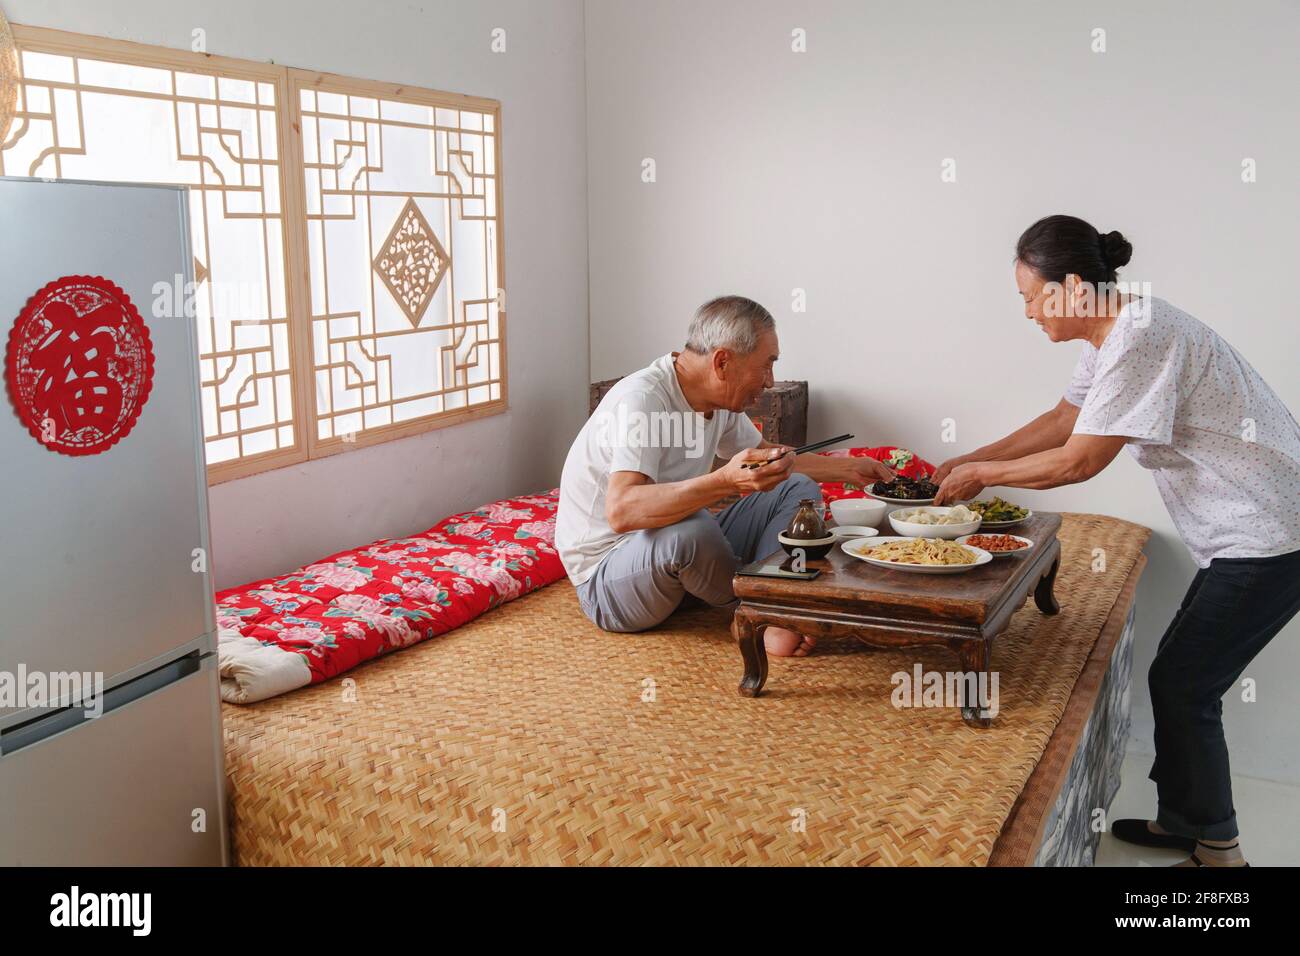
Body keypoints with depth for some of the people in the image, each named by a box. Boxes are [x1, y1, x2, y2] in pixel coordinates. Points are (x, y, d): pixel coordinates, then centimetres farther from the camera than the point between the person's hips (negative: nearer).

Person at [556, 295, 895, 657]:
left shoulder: (717, 401, 2)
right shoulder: (642, 398, -26)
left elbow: (766, 458, 22)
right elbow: (621, 511, -41)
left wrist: (848, 468, 18)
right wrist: (726, 481, -50)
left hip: (679, 553, 9)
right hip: (606, 577, -9)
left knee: (799, 491, 1)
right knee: (690, 529, -41)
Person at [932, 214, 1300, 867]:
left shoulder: (1141, 340, -25)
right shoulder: (1109, 338, 6)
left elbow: (1078, 461, -23)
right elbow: (1064, 419, 18)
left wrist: (981, 474, -10)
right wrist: (972, 461, 14)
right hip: (1244, 534, 10)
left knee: (1182, 688, -1)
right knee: (1181, 679, 15)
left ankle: (1216, 850, 14)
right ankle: (1183, 821, 29)